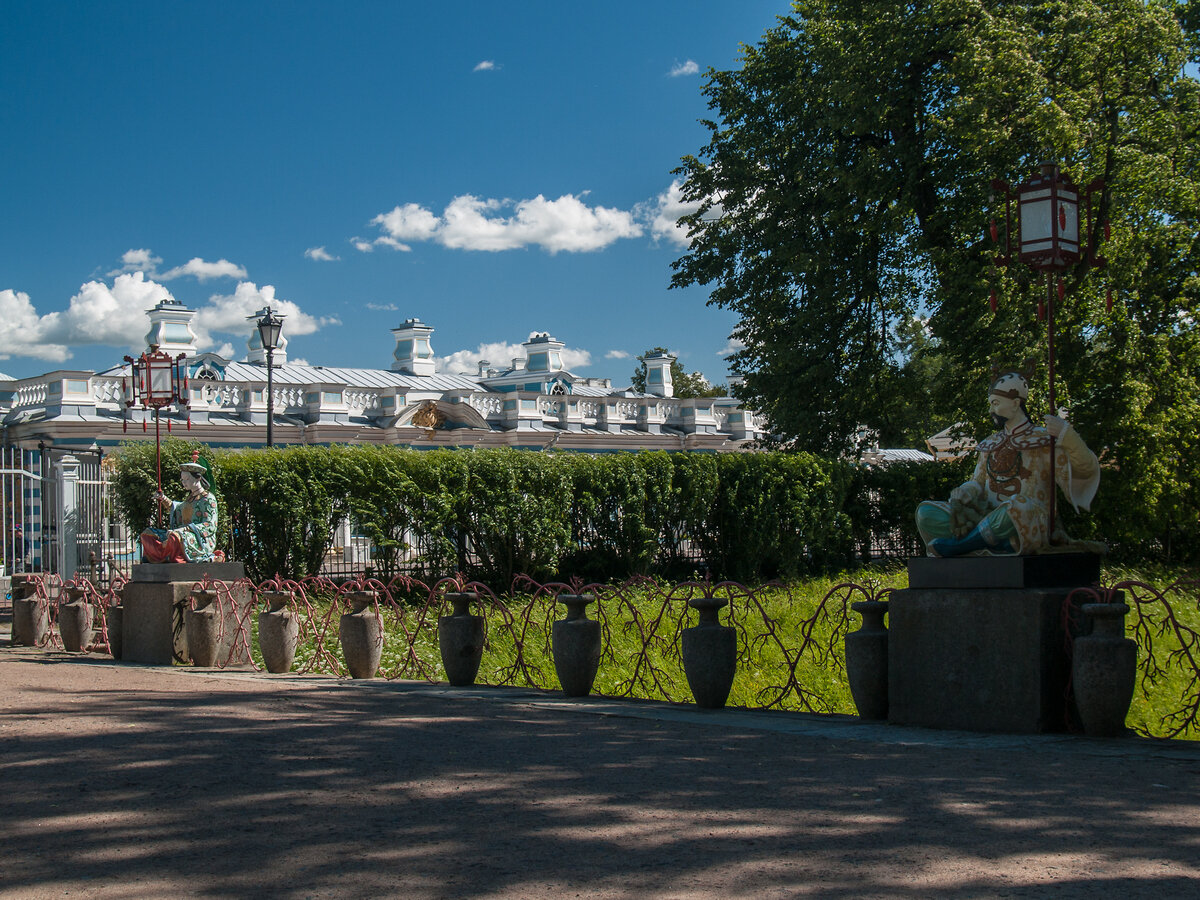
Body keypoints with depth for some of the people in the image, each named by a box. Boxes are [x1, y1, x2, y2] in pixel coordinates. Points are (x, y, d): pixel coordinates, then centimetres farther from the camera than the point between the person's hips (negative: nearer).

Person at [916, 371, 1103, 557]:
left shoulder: (1043, 441, 4)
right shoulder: (990, 445, 22)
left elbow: (1086, 470, -7)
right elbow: (977, 484, 17)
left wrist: (1066, 434, -23)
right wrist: (959, 501, -6)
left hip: (1029, 529, -5)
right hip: (990, 522, 6)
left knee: (1019, 508, -41)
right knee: (926, 512, -10)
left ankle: (955, 545, -23)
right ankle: (998, 545, -25)